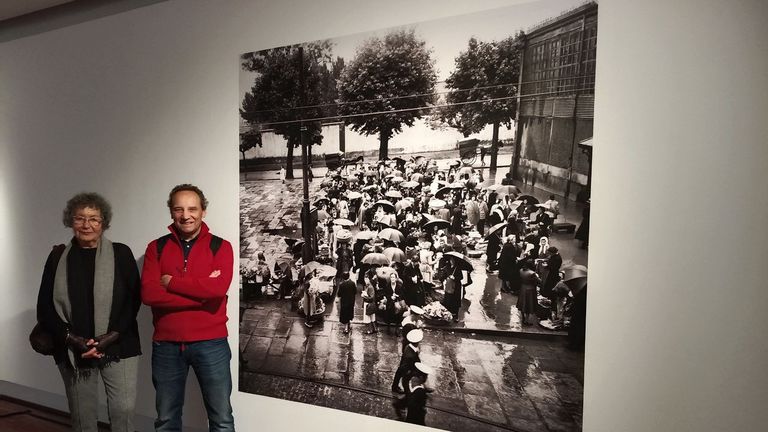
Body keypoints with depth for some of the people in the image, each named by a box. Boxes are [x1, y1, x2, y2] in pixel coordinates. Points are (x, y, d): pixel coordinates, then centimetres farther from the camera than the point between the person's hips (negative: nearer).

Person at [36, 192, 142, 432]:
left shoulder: (121, 253, 1)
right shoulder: (58, 256, 6)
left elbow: (134, 299, -3)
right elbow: (44, 307, 5)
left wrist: (111, 337, -14)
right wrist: (71, 339, -8)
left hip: (118, 348, -2)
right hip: (72, 351, 2)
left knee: (124, 410, -6)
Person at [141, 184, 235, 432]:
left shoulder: (220, 246, -2)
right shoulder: (156, 248, 4)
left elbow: (219, 288, -19)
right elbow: (149, 294, -11)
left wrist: (171, 282, -12)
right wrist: (201, 291, -16)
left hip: (210, 343, -2)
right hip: (166, 345, 2)